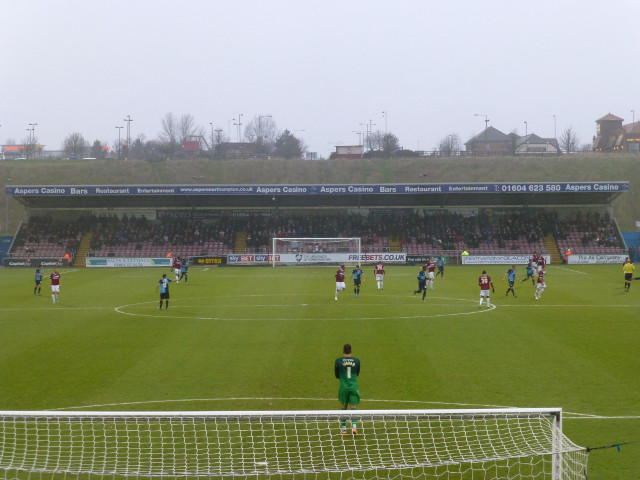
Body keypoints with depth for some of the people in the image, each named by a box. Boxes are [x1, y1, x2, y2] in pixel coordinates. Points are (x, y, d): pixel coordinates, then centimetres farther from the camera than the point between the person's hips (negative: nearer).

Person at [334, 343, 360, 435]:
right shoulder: (356, 361, 3)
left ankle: (343, 429, 13)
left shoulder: (338, 361, -2)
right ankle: (354, 426, -18)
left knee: (343, 407, 12)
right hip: (354, 387, 0)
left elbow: (337, 376, 7)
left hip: (343, 387, 0)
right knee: (354, 407, 1)